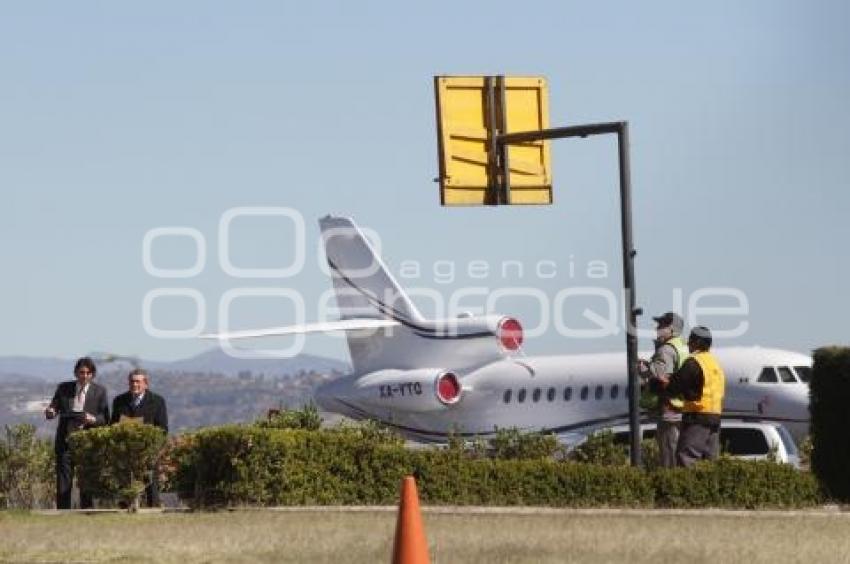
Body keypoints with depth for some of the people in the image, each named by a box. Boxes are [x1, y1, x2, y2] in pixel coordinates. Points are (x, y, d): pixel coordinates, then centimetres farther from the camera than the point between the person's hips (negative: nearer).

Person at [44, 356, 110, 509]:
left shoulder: (99, 392, 3)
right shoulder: (64, 389, 7)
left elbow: (105, 418, 2)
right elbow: (53, 409, 9)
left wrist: (93, 419, -19)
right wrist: (50, 412, -15)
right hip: (65, 442, 1)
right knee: (63, 484, -3)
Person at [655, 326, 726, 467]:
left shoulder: (694, 362, -11)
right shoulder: (715, 363, 19)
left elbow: (674, 387, -13)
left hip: (697, 417, -9)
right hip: (715, 417, 9)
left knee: (686, 459, -12)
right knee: (710, 459, 10)